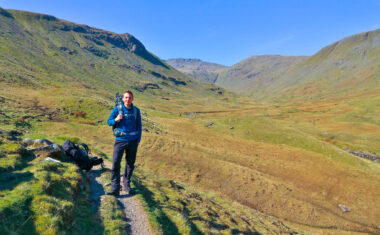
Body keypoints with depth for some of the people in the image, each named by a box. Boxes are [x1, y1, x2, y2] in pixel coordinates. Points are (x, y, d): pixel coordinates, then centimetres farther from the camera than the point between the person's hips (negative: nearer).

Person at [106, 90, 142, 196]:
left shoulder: (136, 110, 3)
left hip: (133, 141, 2)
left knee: (130, 164, 12)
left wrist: (138, 139, 6)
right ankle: (115, 189, 0)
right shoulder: (117, 109, -2)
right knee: (115, 164, -7)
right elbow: (109, 122, 6)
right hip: (120, 140, -2)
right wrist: (116, 119, -15)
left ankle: (126, 184, 31)